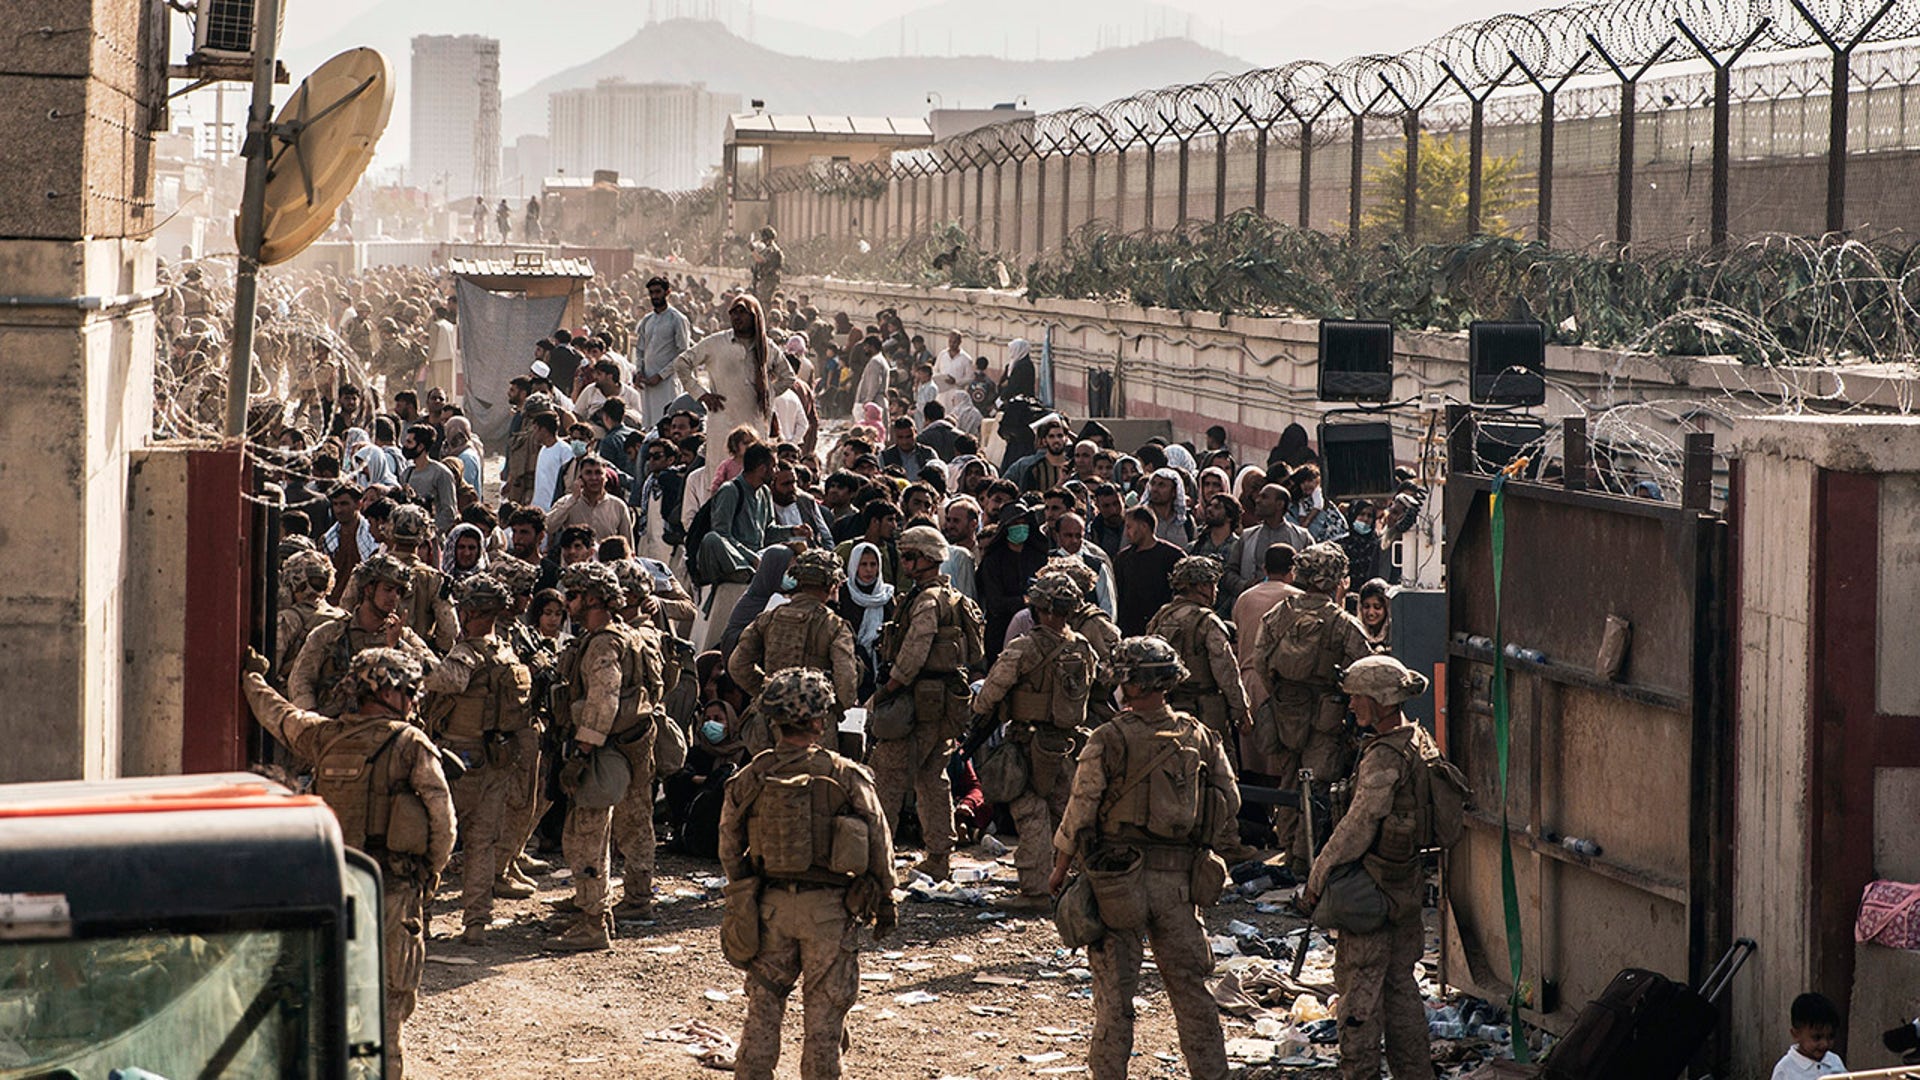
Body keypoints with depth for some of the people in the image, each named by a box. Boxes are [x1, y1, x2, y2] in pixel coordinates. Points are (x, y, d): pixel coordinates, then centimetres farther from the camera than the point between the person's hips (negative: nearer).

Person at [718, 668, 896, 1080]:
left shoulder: (751, 778, -2)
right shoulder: (846, 777, -9)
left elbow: (729, 848, 7)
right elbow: (879, 844, -3)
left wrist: (740, 900, 20)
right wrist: (884, 902, 9)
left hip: (771, 905, 2)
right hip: (828, 907, -2)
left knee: (763, 1004, 12)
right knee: (824, 1011, 7)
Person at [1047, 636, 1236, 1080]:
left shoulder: (1109, 740, -12)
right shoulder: (1199, 737, 1)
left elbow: (1080, 811, -9)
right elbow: (1229, 803, 7)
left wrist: (1059, 870, 3)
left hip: (1118, 877, -3)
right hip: (1179, 880, 3)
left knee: (1114, 990, 5)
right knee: (1188, 985, 12)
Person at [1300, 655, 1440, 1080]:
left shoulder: (1384, 757, -22)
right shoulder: (1421, 743, 7)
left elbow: (1358, 827, -22)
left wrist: (1317, 879, -13)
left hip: (1372, 886, -9)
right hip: (1408, 884, 9)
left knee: (1359, 984, 0)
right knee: (1400, 983, 16)